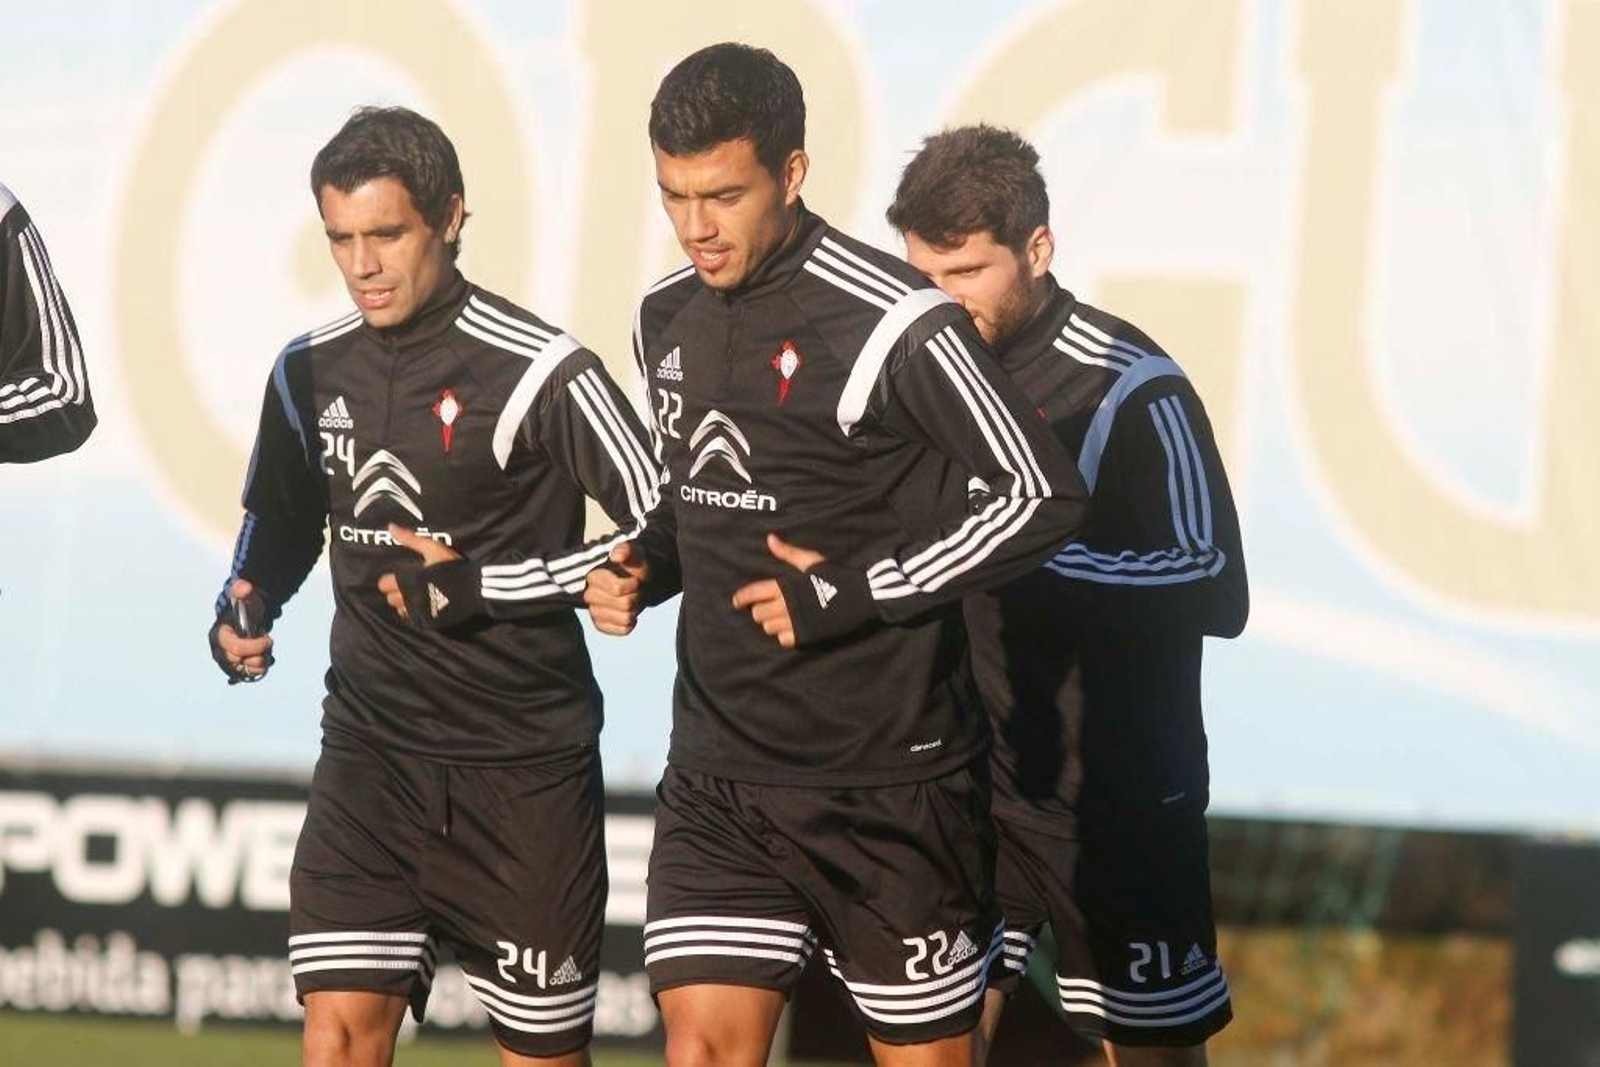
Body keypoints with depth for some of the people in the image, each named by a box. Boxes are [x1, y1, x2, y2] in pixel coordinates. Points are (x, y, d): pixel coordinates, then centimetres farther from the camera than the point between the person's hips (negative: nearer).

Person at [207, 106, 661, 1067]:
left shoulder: (539, 372, -11)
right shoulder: (313, 372, 6)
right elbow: (283, 519, 25)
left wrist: (477, 586, -16)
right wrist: (246, 606, 3)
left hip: (526, 768, -4)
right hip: (370, 752, 4)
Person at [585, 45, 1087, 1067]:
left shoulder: (894, 323, -15)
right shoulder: (669, 320, 9)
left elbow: (1042, 497, -15)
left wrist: (847, 594, -17)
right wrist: (643, 569, 2)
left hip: (890, 782, -6)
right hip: (718, 779, 6)